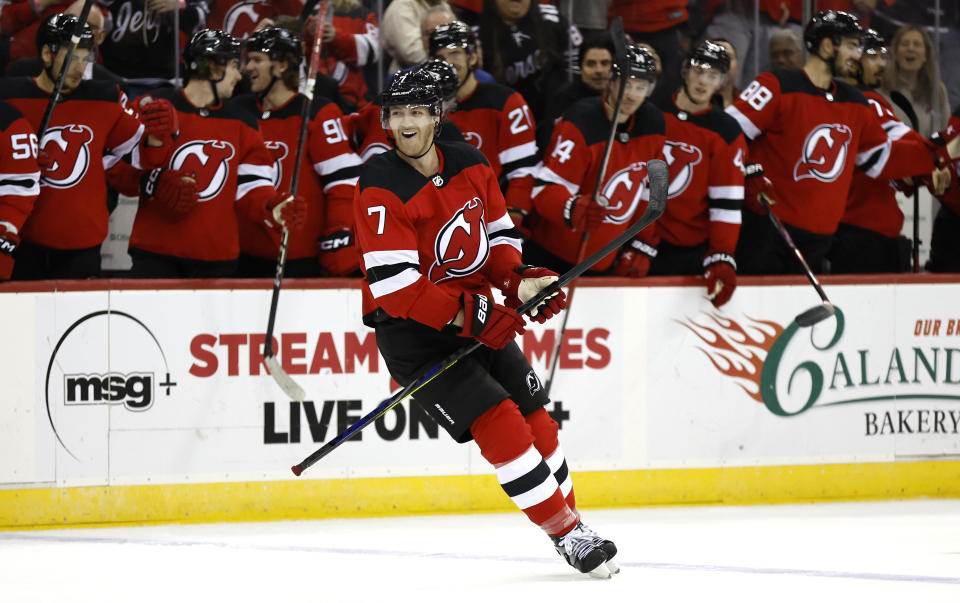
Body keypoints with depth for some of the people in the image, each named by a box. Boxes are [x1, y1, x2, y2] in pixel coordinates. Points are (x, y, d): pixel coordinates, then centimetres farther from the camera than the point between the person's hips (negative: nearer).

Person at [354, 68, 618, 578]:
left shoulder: (469, 166, 1)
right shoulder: (382, 190, -20)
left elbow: (498, 233, 14)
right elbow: (394, 287, -26)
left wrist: (519, 281, -6)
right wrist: (470, 315, -29)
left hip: (477, 315, 7)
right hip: (411, 331, -7)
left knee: (535, 419, 7)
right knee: (496, 420, -16)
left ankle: (570, 520, 26)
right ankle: (566, 534, -8)